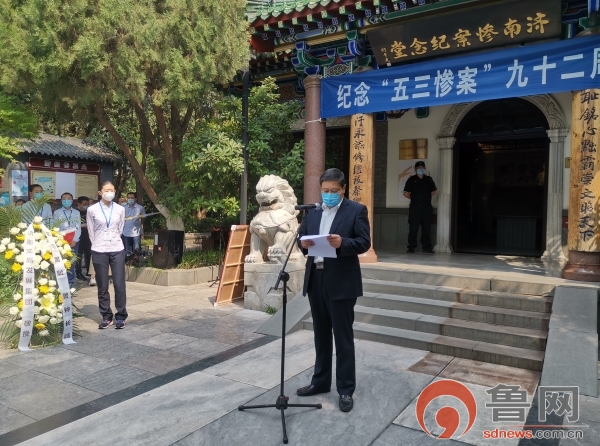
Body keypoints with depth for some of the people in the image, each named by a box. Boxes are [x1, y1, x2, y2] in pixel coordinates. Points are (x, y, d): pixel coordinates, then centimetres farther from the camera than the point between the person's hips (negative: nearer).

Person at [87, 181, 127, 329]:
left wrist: (113, 240, 13)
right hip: (99, 251, -1)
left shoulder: (120, 209, 2)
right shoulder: (92, 210, -2)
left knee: (119, 285, -1)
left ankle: (120, 317, 10)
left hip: (117, 250, 1)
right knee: (102, 287, 6)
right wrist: (98, 244, 10)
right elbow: (91, 232, 6)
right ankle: (106, 317, 17)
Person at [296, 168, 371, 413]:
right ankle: (320, 381, 31)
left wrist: (342, 243, -27)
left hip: (341, 281, -5)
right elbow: (301, 234, 12)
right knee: (321, 334, 17)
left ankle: (346, 389, 15)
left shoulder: (356, 210, -3)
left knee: (343, 336, 3)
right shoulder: (313, 211, 13)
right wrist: (303, 243, -11)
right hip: (315, 279, 6)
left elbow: (364, 242, -9)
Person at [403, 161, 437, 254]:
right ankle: (411, 247, 3)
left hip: (427, 208, 2)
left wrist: (425, 197, 12)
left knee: (426, 228, 5)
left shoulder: (429, 179, 12)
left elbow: (433, 192, 17)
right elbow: (406, 194, 3)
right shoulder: (411, 180, 5)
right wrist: (414, 198, 8)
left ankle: (426, 247, 10)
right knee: (413, 228, -2)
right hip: (415, 208, -2)